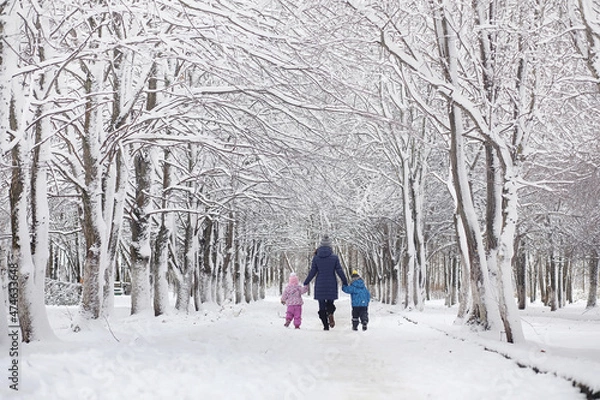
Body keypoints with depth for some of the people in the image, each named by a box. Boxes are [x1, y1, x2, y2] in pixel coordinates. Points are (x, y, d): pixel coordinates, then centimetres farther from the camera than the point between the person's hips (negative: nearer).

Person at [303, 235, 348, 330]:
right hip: (331, 286, 0)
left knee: (322, 306, 7)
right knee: (330, 302, 15)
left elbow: (312, 272, 0)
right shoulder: (334, 257, -4)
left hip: (320, 286, 0)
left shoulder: (316, 257, -2)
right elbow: (339, 271, -3)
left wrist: (306, 282, 12)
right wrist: (345, 282, 9)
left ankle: (325, 325, -1)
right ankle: (330, 313, -18)